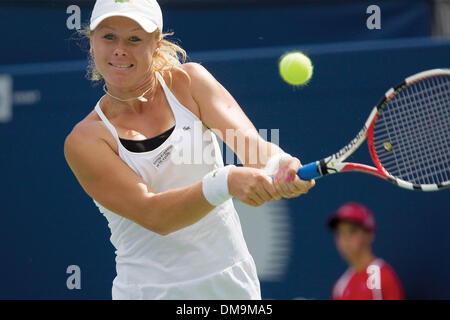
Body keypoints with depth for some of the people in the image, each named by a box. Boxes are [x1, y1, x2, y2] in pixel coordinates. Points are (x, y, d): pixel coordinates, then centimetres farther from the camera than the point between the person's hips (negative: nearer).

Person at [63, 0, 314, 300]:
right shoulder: (85, 142, -11)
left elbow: (249, 141, -16)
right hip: (150, 290, -3)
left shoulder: (188, 81, -2)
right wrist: (226, 182, -37)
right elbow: (152, 215, -22)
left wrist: (278, 165, -39)